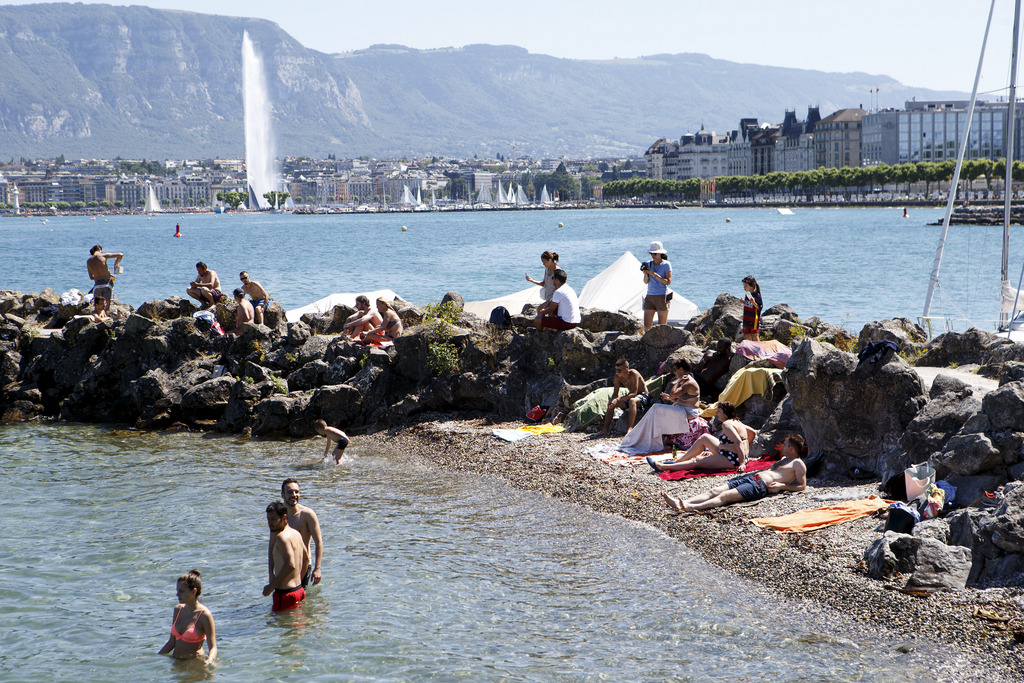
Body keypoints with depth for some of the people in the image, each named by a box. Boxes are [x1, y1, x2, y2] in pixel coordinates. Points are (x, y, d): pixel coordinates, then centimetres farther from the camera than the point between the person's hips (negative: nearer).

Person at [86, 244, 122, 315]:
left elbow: (91, 277, 14)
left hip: (97, 284, 3)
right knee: (107, 306, 0)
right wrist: (116, 264, 11)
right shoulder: (102, 256, -4)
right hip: (107, 283, -3)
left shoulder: (88, 261, 7)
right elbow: (120, 255, -4)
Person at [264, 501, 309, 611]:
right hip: (299, 589, 10)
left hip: (286, 594, -10)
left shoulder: (282, 537, -18)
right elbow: (306, 558, 25)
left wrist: (272, 585, -19)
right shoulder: (296, 533, 12)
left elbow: (290, 565, -27)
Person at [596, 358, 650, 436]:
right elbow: (615, 394, -3)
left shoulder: (633, 374, -28)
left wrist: (618, 399, -39)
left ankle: (630, 428, -40)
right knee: (611, 404, -6)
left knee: (632, 401, -39)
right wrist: (612, 400, -27)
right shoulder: (618, 377, -8)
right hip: (630, 396, 7)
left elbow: (634, 393, -32)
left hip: (643, 396, -7)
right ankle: (605, 429, -3)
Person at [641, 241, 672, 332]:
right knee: (646, 326, -2)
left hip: (662, 297, -4)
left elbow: (668, 282, -10)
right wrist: (645, 274, -13)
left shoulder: (666, 264, -3)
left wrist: (654, 274, -17)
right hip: (650, 297, 4)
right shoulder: (649, 264, 10)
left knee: (662, 326, -3)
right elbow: (645, 282, 8)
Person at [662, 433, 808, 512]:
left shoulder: (798, 464, 7)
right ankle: (681, 503, -30)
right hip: (750, 477, 9)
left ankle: (693, 507, -51)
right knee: (715, 491, -13)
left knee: (725, 496, -30)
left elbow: (802, 486, -1)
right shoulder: (783, 460, 35)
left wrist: (782, 486, -13)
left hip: (761, 486, -9)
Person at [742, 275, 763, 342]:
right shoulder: (747, 295, 7)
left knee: (754, 335, -1)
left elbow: (759, 308, -15)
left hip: (754, 319, -7)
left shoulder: (757, 295, -15)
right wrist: (743, 302, 0)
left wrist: (754, 303, -31)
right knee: (747, 335, 10)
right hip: (746, 319, 7)